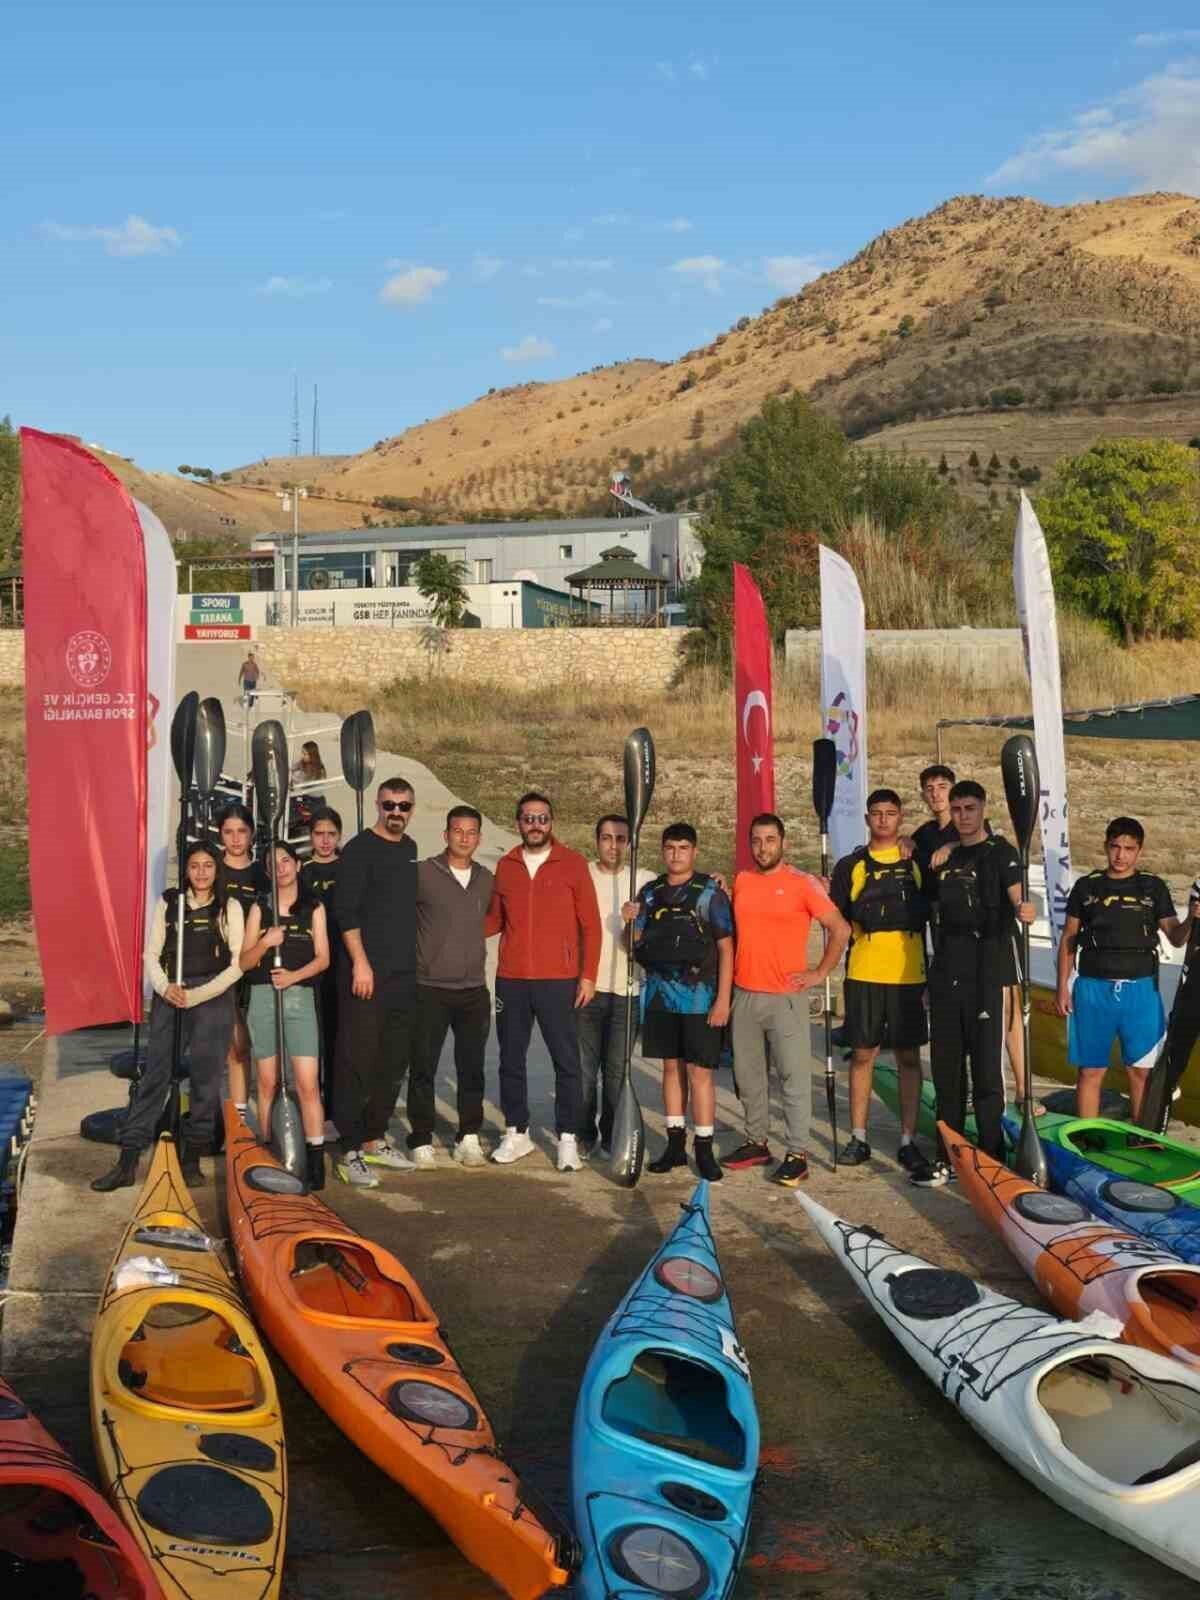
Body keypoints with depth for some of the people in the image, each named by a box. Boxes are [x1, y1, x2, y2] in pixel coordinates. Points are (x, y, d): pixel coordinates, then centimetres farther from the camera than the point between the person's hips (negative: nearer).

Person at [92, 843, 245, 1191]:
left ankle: (192, 1159, 9)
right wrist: (165, 987, -12)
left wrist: (196, 995, -11)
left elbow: (238, 964, -1)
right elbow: (151, 954, 8)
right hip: (170, 995, 1)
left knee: (206, 1077, -1)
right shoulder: (168, 903, 10)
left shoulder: (229, 907, 4)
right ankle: (127, 1161, -5)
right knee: (154, 1073, -4)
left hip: (213, 996, -1)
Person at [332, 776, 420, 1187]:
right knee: (356, 1064, -5)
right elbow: (346, 910, -12)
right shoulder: (360, 849, -6)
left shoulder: (410, 850, 15)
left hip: (404, 977, 7)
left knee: (393, 1064, 12)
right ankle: (351, 1152, -2)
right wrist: (361, 962, -18)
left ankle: (374, 1139, 23)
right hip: (366, 975, -7)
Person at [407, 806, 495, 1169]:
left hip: (474, 991, 4)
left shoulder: (486, 880, 10)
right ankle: (421, 1141, 9)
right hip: (429, 989, -4)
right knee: (423, 1068, 0)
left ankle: (469, 1138, 17)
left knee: (472, 1068, 7)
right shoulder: (422, 874, -5)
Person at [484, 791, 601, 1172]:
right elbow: (494, 920, 16)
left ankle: (568, 1139, 8)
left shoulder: (572, 864, 0)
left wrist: (588, 975, -5)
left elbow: (590, 924, 0)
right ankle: (516, 1133, 21)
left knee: (566, 1061, 0)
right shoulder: (505, 866, 9)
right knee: (511, 1060, 10)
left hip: (558, 982, -3)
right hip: (511, 981, 3)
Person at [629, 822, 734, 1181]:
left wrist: (723, 999, -10)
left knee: (700, 1072, -2)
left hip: (699, 995, -4)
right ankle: (675, 1144, 19)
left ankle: (704, 1149, 4)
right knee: (671, 1068, 11)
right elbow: (638, 945, 13)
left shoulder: (710, 892, -4)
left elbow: (726, 948, -5)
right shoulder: (650, 893, 9)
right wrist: (632, 922, -9)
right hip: (660, 993, 4)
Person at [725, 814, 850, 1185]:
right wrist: (728, 975, 11)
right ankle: (756, 1143, 25)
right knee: (748, 1074, 12)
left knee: (794, 1075, -4)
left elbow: (841, 929, -5)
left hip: (786, 997, -5)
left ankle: (797, 1154, 0)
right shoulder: (741, 882, 10)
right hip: (744, 995, 5)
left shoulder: (802, 883, -6)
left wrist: (820, 973, -6)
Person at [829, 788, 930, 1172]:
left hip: (908, 975, 0)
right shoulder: (850, 865, 8)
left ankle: (908, 1141, 9)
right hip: (863, 974, 0)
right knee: (862, 1054, 5)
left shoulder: (917, 862, 9)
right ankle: (858, 1138, 13)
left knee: (909, 1057, 3)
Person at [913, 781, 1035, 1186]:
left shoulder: (1000, 853, -3)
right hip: (946, 974, 6)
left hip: (987, 973, -6)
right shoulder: (942, 856, 14)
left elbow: (1016, 896, -19)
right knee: (946, 1067, 10)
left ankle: (991, 1156, 4)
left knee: (987, 1067, -4)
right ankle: (948, 1157, 19)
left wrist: (1024, 909, -40)